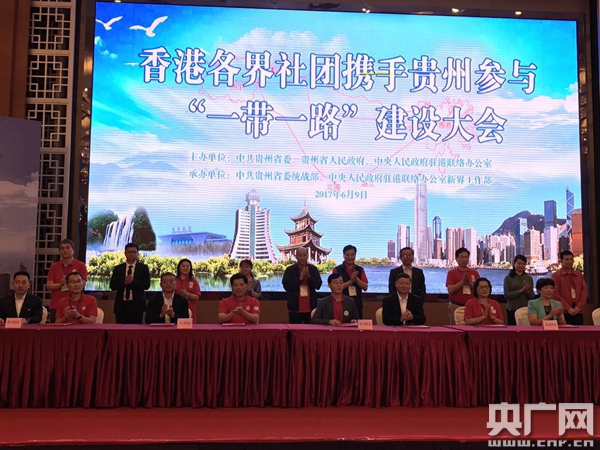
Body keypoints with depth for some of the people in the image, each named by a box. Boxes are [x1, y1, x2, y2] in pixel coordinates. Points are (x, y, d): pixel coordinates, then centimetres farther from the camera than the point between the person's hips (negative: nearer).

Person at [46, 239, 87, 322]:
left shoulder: (80, 266, 2)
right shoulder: (54, 267, 12)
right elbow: (49, 286, 4)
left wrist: (67, 282, -17)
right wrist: (60, 284, -14)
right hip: (55, 306, 3)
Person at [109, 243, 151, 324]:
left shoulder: (143, 268, 5)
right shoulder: (118, 268, 10)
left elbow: (147, 285, -4)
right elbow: (112, 286, 3)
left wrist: (133, 281, -18)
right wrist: (124, 283, -15)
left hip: (136, 305, -2)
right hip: (121, 305, 2)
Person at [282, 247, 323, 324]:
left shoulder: (313, 269, 4)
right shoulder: (290, 270, -1)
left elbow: (318, 285, -3)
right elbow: (286, 286, -10)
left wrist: (309, 277, -18)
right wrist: (300, 278, -18)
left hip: (310, 308, 1)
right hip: (295, 308, -1)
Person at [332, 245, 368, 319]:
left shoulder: (360, 270, 8)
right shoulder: (337, 270, -1)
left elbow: (365, 287, 1)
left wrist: (356, 279, -14)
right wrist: (351, 281, -16)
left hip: (357, 305, 3)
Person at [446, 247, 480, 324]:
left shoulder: (474, 273, 12)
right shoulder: (451, 273, 5)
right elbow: (450, 290, -7)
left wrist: (469, 282, -9)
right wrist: (463, 281, -11)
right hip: (455, 306, -2)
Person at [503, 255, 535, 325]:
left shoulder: (529, 278, 9)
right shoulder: (508, 278, 0)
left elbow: (532, 296, 10)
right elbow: (506, 295, -8)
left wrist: (528, 292, -12)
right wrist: (521, 291, -17)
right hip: (512, 309, -2)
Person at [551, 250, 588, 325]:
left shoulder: (579, 275, 16)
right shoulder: (556, 275, 0)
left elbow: (584, 291, 9)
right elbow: (555, 294, -7)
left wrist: (579, 307, -5)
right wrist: (568, 308, -12)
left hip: (578, 312, 4)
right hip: (563, 312, -4)